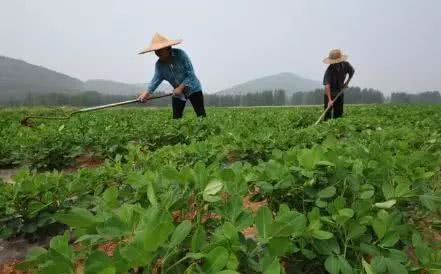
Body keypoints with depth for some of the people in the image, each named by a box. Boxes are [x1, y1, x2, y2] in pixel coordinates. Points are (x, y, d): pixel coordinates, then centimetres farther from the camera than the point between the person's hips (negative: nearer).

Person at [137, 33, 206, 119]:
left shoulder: (180, 54, -20)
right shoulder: (159, 64, -7)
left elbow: (191, 73, -20)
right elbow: (156, 79, -19)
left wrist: (181, 87, -27)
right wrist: (147, 92, -36)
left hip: (193, 89, -4)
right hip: (178, 93, 5)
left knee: (201, 115, -7)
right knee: (176, 118, 4)